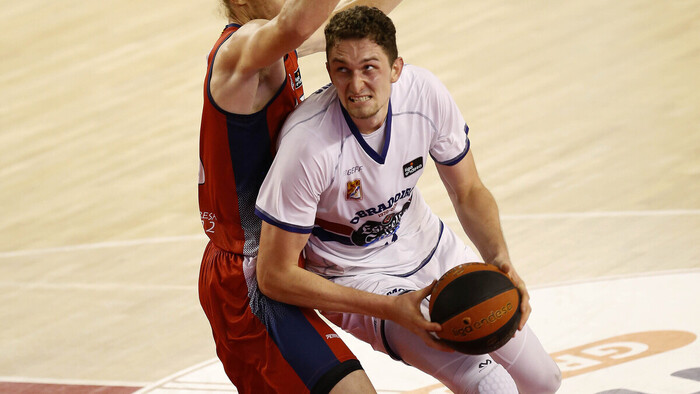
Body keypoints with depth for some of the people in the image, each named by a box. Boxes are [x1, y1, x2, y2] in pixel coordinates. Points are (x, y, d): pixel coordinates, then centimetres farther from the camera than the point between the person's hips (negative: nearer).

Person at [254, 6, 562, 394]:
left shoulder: (425, 92, -21)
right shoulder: (308, 143, -35)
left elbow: (468, 192, -3)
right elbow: (274, 275, -28)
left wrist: (499, 261, -23)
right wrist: (391, 310, -30)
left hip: (429, 244, 6)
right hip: (356, 276, -6)